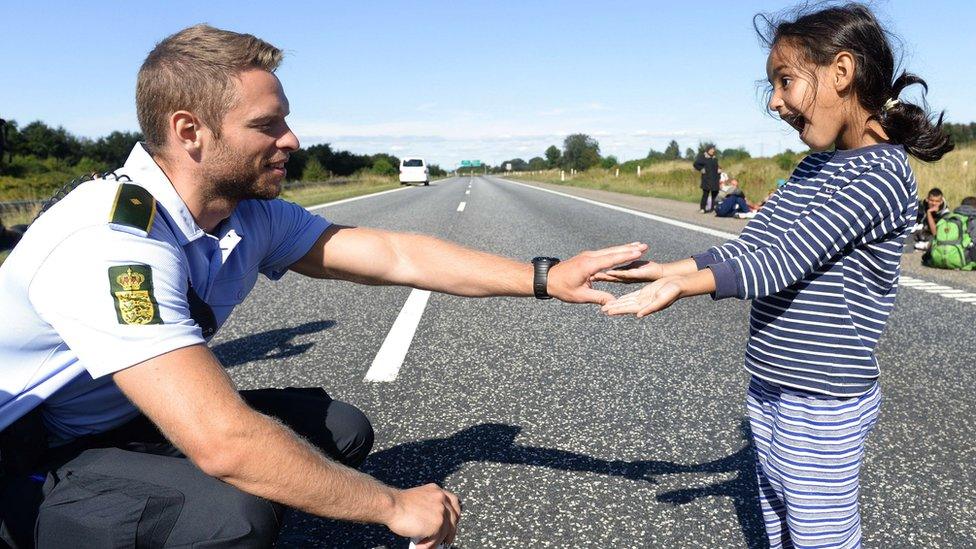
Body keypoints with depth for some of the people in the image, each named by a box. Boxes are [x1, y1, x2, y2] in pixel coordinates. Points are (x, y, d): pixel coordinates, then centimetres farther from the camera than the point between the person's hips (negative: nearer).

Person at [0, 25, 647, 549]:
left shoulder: (253, 215, -7)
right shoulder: (110, 242, -33)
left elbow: (395, 255, -10)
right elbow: (223, 442, -40)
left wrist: (545, 277, -14)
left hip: (128, 426, 8)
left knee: (339, 428, -4)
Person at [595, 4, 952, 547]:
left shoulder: (883, 173, -17)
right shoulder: (813, 169, 9)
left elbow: (786, 258, -26)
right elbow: (747, 247, 6)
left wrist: (685, 285, -34)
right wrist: (665, 269, -3)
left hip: (823, 404, -8)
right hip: (770, 391, 8)